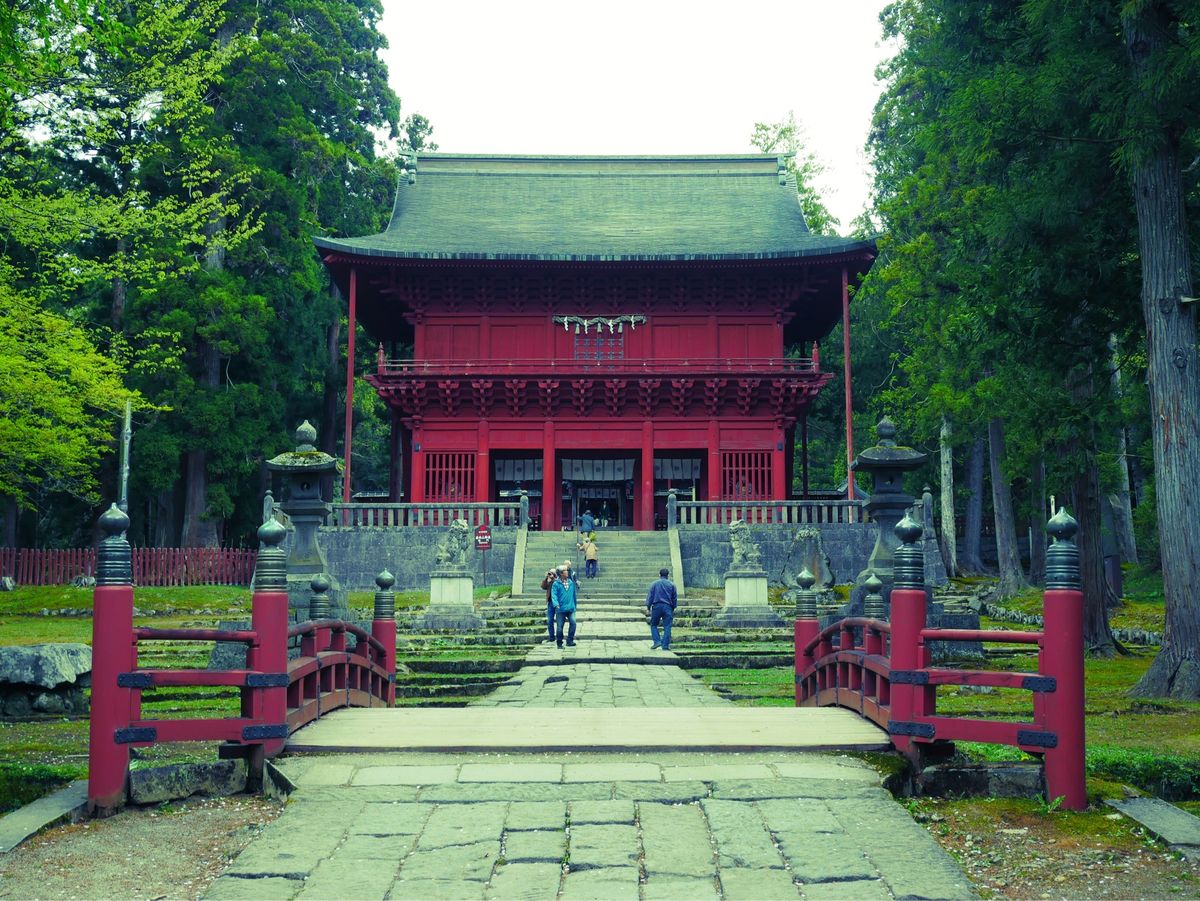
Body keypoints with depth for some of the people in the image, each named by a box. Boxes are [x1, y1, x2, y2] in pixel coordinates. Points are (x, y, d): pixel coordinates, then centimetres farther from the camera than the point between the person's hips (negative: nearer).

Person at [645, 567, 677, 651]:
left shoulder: (655, 584, 5)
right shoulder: (671, 585, 7)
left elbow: (650, 596, 2)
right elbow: (674, 598, 10)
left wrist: (648, 606, 6)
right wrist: (673, 608, 19)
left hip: (657, 606, 0)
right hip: (667, 607, 0)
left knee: (654, 625, 12)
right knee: (667, 627, 1)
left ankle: (657, 641, -2)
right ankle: (665, 645, -4)